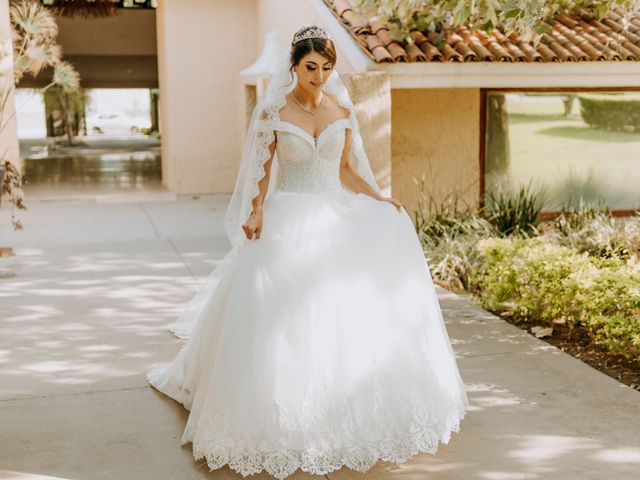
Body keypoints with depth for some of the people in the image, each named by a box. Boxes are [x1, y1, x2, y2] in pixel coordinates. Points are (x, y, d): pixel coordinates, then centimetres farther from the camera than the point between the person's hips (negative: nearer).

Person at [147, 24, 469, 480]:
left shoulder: (343, 110, 7)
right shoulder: (273, 112, -3)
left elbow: (346, 171, 12)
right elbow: (262, 174, -4)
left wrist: (380, 198, -1)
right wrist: (256, 214, -20)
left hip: (336, 220, 4)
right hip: (289, 221, -3)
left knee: (350, 309, -1)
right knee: (284, 315, -11)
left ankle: (352, 404, 18)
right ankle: (287, 417, 5)